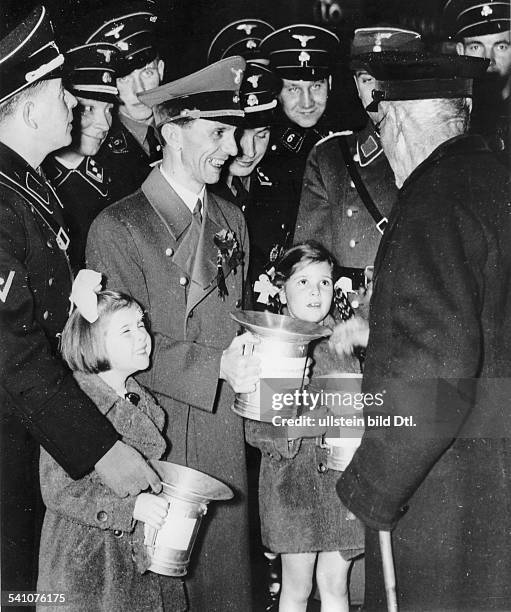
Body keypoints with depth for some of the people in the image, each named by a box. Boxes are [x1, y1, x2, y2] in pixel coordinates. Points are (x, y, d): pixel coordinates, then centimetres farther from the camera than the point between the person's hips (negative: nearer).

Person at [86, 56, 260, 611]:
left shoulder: (231, 220, 13)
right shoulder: (117, 228, -8)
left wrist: (256, 352, -1)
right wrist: (217, 365, -21)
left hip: (225, 440, 6)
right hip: (155, 438, -5)